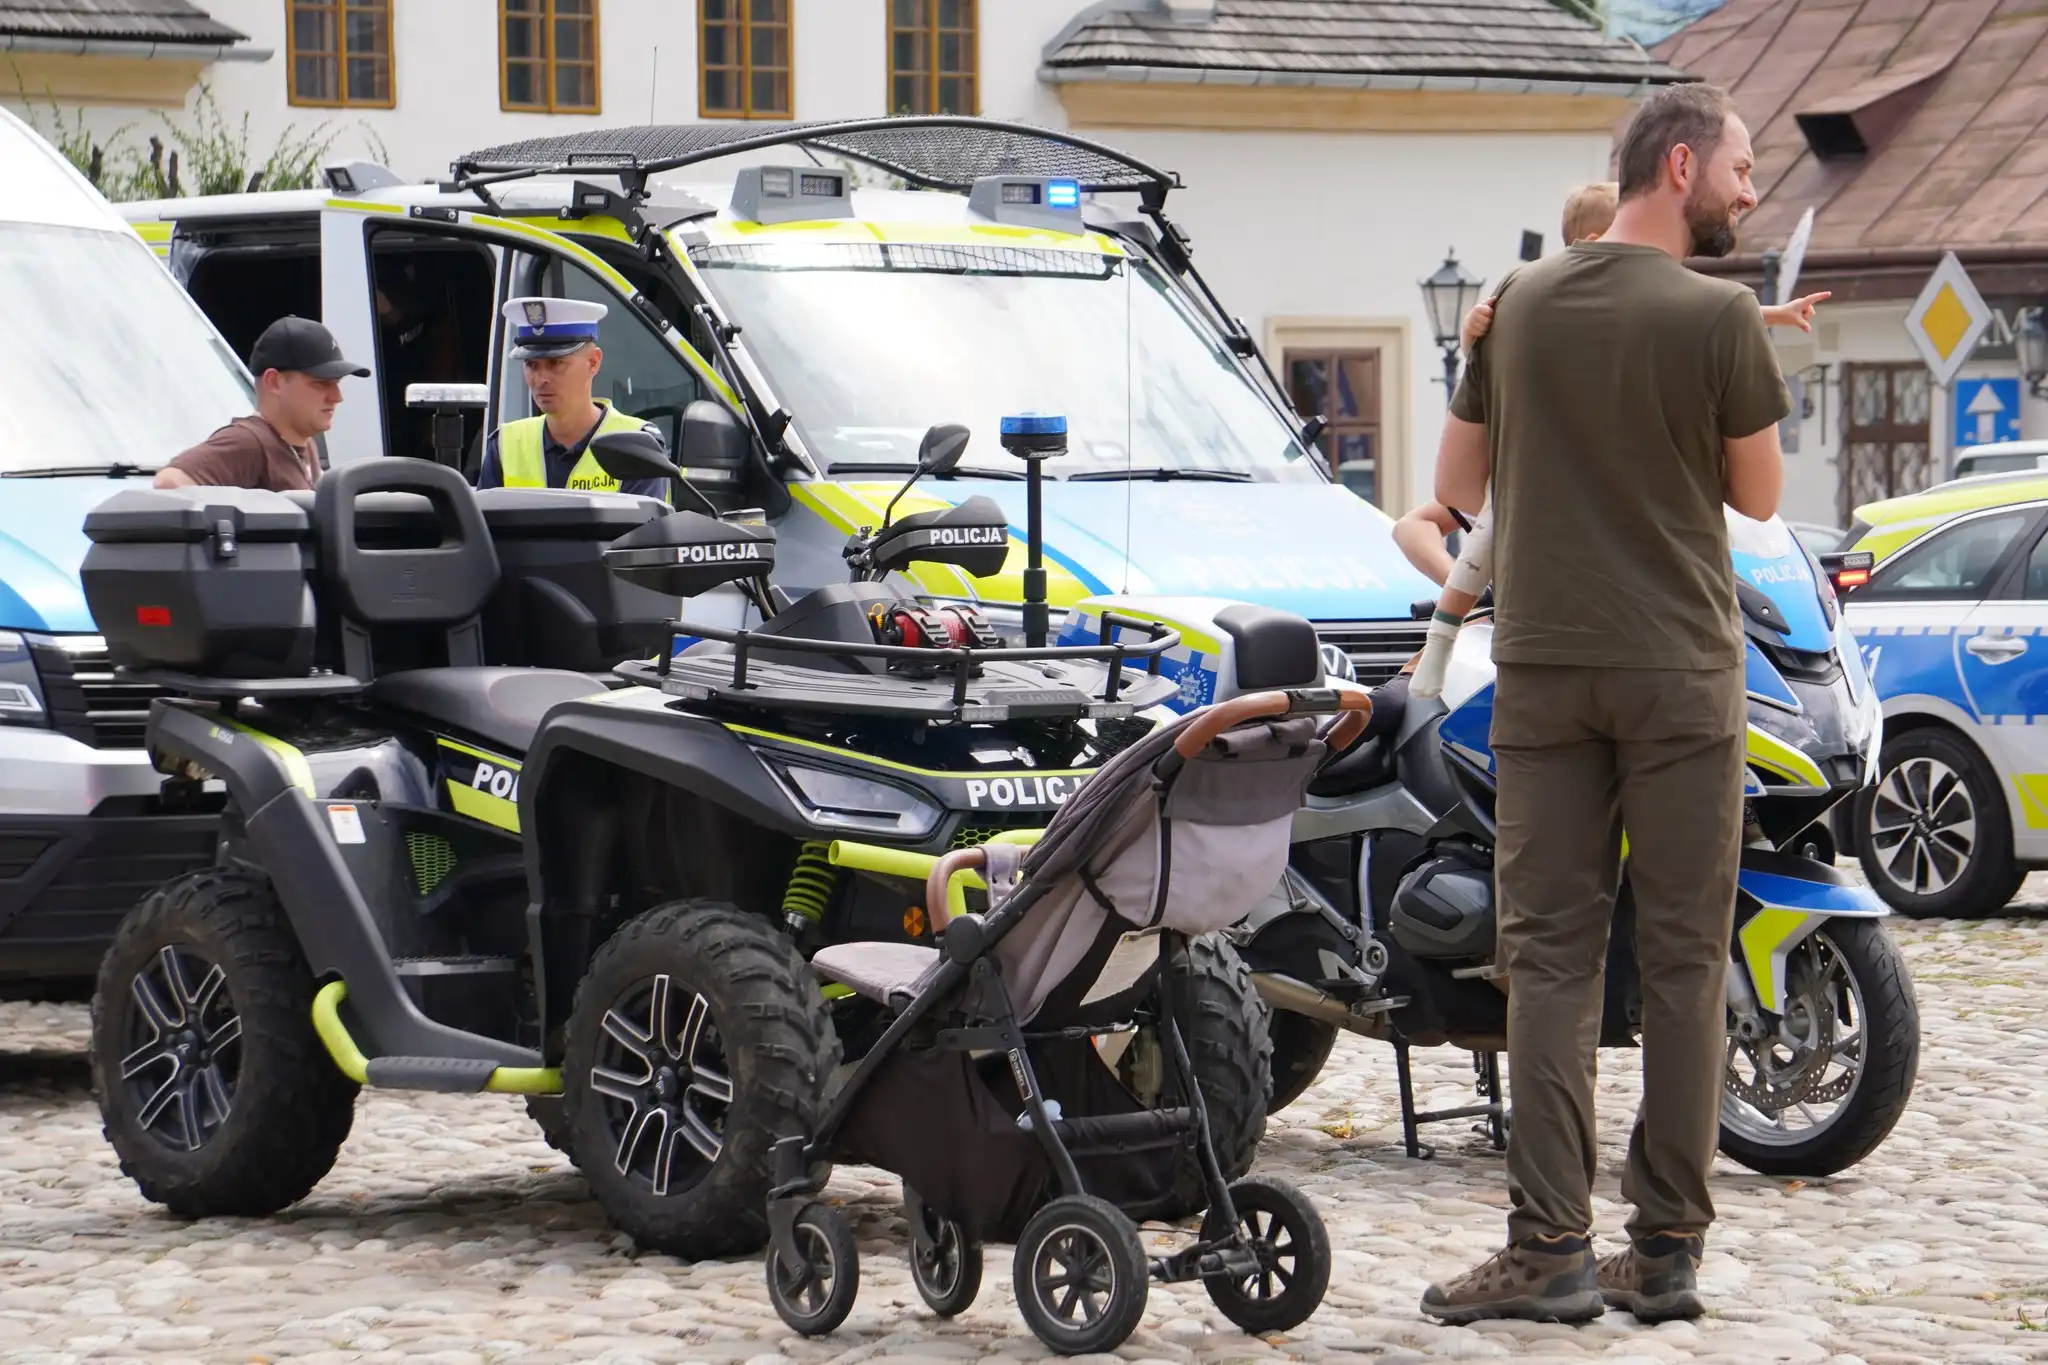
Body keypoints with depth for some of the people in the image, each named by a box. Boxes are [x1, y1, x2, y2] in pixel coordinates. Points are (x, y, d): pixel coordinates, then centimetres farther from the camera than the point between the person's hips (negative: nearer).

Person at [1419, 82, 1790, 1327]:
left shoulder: (1519, 305, 5)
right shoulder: (1718, 316, -8)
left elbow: (1457, 487, 13)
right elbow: (1760, 494, 2)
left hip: (1543, 666, 3)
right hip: (1681, 670, -3)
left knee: (1550, 953, 3)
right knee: (1683, 957, 3)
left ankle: (1551, 1245, -3)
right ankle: (1668, 1249, 4)